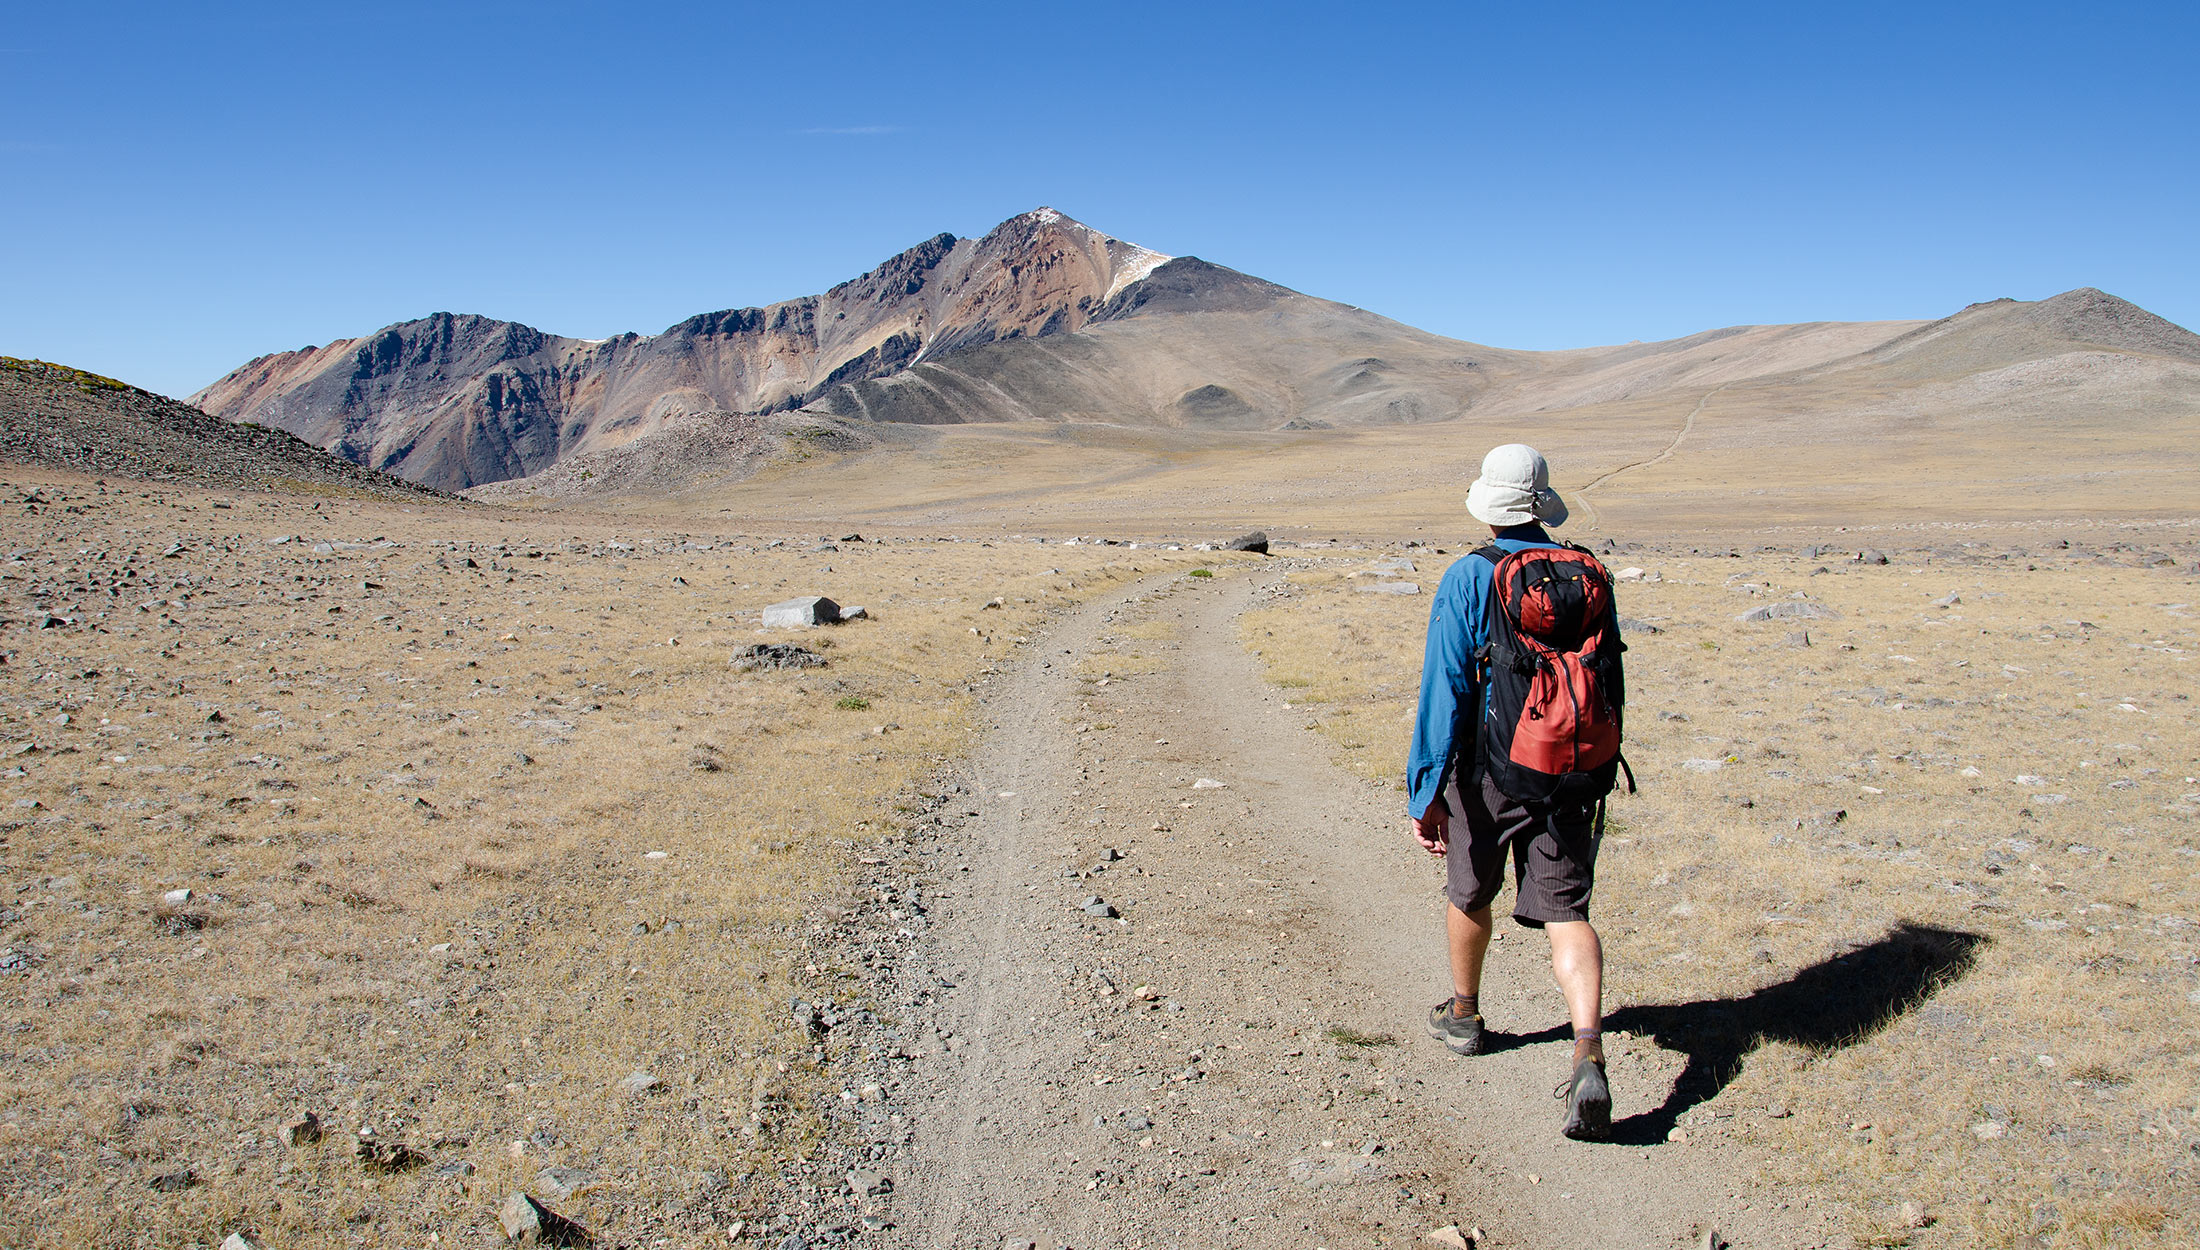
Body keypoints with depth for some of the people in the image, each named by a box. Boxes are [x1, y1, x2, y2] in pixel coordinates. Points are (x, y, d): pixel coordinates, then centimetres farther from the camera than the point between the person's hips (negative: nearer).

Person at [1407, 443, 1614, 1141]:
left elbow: (1443, 690, -16)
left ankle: (1463, 1016, 41)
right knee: (1564, 912, 0)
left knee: (1469, 892, 20)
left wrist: (1427, 790, -15)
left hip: (1488, 769, -2)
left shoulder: (1468, 579, -11)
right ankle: (1589, 1058, -19)